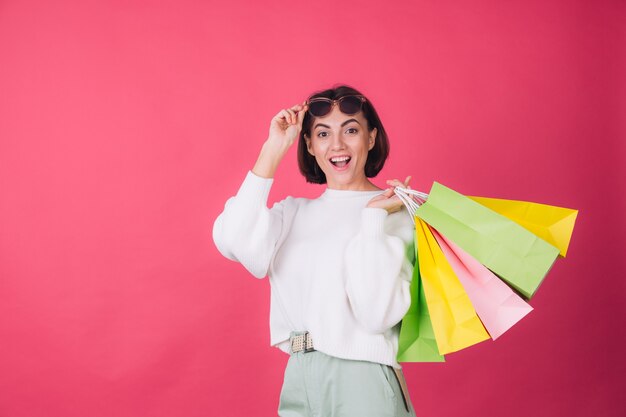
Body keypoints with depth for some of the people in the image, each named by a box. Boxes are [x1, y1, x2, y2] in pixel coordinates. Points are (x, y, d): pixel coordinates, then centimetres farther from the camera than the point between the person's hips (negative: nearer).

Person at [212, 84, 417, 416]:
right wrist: (273, 150, -9)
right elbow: (232, 242, -14)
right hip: (299, 383, 4)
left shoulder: (398, 214, -6)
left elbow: (377, 314, -17)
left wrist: (373, 215, -16)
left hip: (364, 383, -4)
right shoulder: (294, 212, 7)